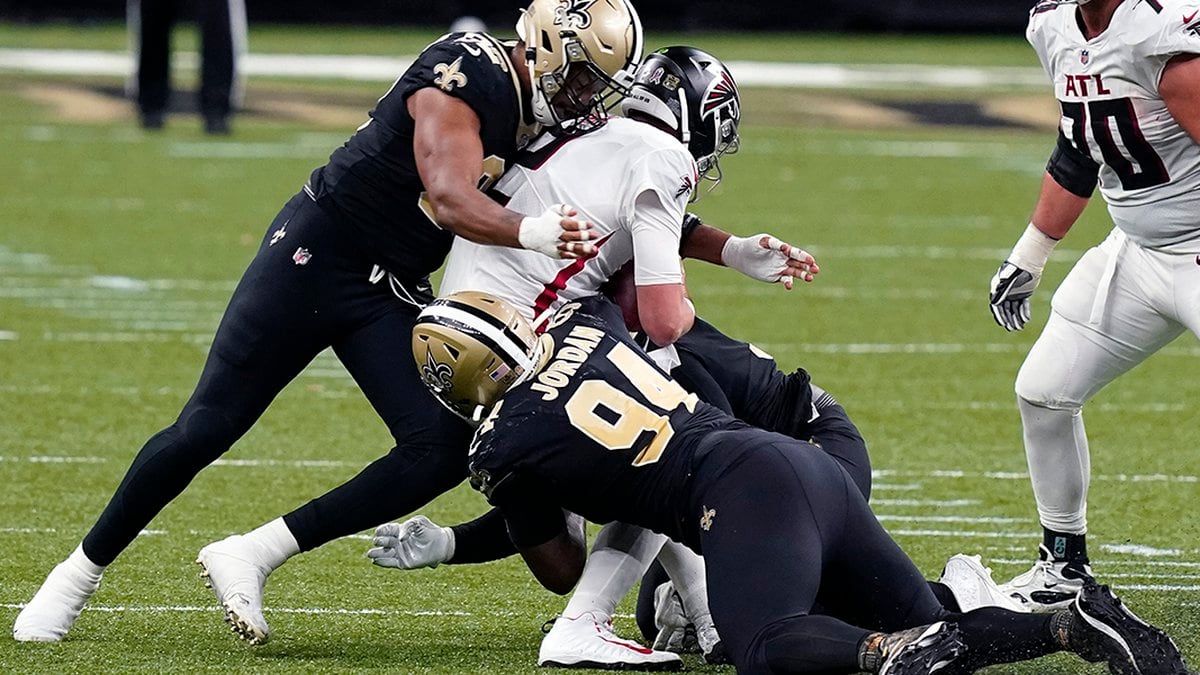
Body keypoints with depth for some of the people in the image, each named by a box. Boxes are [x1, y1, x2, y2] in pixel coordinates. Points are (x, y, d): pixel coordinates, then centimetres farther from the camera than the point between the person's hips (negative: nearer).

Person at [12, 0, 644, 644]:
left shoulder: (536, 111, 5)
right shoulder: (468, 73, -21)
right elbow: (451, 201, -34)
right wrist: (530, 232, -49)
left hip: (393, 293, 8)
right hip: (317, 253, -8)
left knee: (445, 448, -11)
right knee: (206, 428, -2)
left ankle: (251, 557, -6)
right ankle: (81, 571, 16)